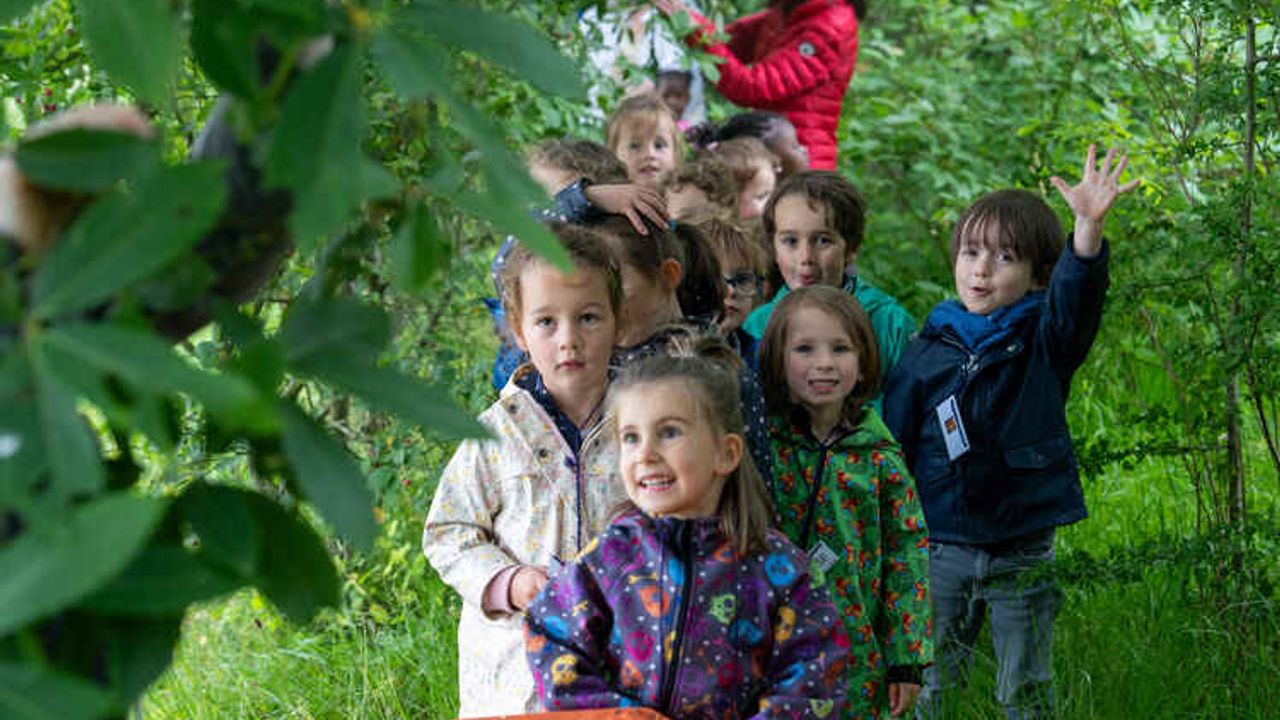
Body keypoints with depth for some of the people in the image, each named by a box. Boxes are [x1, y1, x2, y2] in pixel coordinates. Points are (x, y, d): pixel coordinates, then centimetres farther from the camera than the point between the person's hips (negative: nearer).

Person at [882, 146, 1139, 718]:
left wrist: (1088, 227, -43)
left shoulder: (1042, 344, -1)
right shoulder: (927, 354, 3)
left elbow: (1075, 295, -23)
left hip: (1023, 556, -1)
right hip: (942, 550, 1)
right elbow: (892, 443, 9)